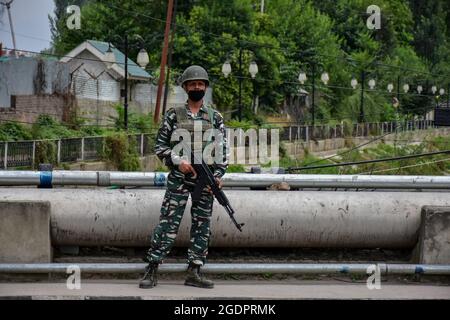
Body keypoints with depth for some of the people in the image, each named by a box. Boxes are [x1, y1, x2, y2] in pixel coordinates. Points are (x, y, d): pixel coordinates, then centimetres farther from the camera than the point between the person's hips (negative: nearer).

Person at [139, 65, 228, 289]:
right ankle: (151, 271, -5)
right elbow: (160, 146, 4)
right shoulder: (173, 115, 5)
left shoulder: (216, 118, 10)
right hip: (179, 178, -3)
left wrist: (218, 175, -5)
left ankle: (194, 273, 8)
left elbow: (222, 150, 8)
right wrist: (178, 160, -12)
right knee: (168, 222, -7)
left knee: (202, 225, 2)